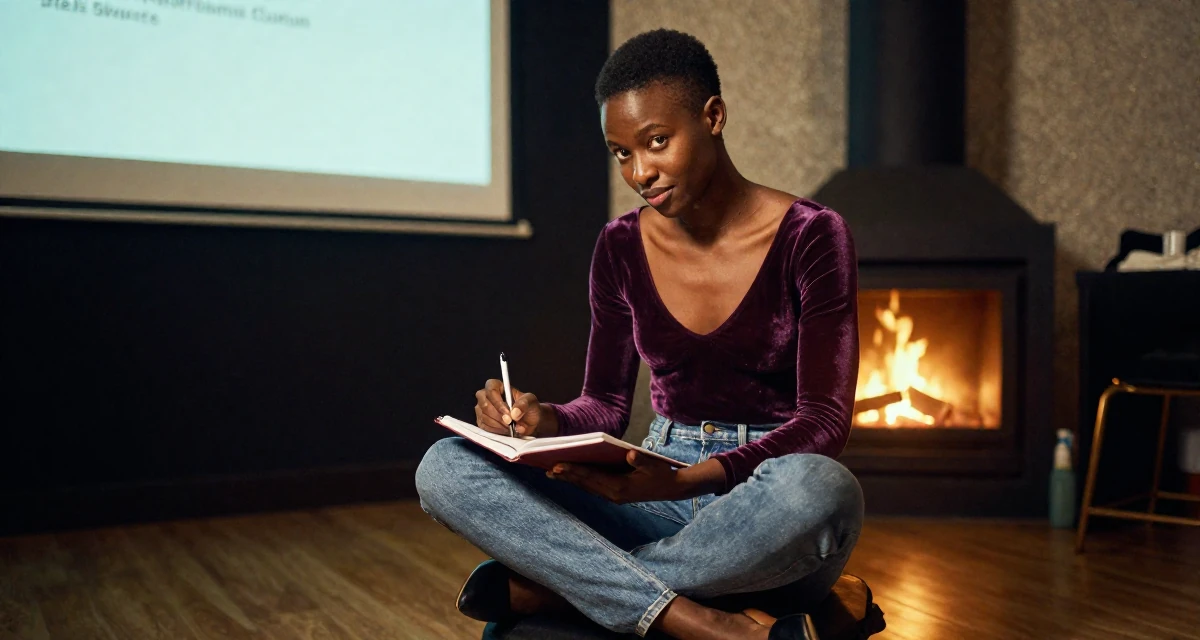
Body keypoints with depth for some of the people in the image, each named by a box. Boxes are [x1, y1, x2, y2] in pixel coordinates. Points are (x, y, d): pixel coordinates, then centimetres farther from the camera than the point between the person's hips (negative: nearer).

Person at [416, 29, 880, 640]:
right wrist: (545, 423, -15)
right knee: (445, 467, -17)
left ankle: (546, 584, -23)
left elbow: (824, 418, -11)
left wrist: (689, 478, -27)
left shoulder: (810, 235, -7)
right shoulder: (621, 247, 5)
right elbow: (606, 405, 9)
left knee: (821, 488, -41)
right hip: (659, 491, 3)